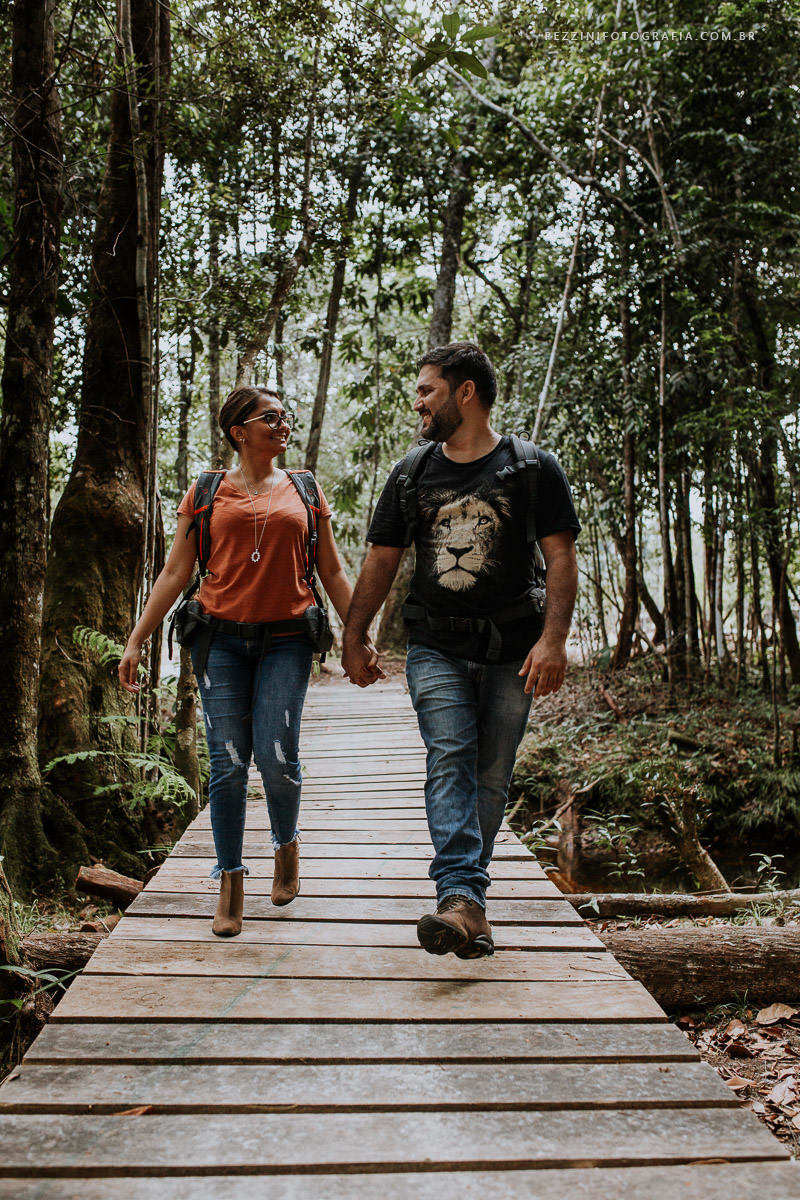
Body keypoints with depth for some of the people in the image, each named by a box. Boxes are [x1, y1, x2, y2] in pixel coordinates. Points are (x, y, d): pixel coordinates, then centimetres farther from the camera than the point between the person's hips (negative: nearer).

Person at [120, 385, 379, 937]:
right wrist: (137, 641, 3)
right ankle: (231, 883, 12)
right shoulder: (206, 493, 9)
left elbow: (333, 574, 13)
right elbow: (176, 572, 8)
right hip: (222, 639, 0)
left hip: (287, 641, 0)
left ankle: (287, 843, 21)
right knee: (228, 763, -3)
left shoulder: (305, 493, 12)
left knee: (277, 755, -10)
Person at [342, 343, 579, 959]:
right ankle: (463, 900, -23)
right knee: (450, 758, -15)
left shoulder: (534, 468, 2)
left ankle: (468, 883, 20)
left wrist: (554, 638, -14)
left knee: (492, 776, 4)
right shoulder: (412, 474, 10)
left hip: (511, 652, -1)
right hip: (436, 649, 1)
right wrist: (354, 636, 13)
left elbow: (561, 556, -3)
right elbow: (382, 559, 14)